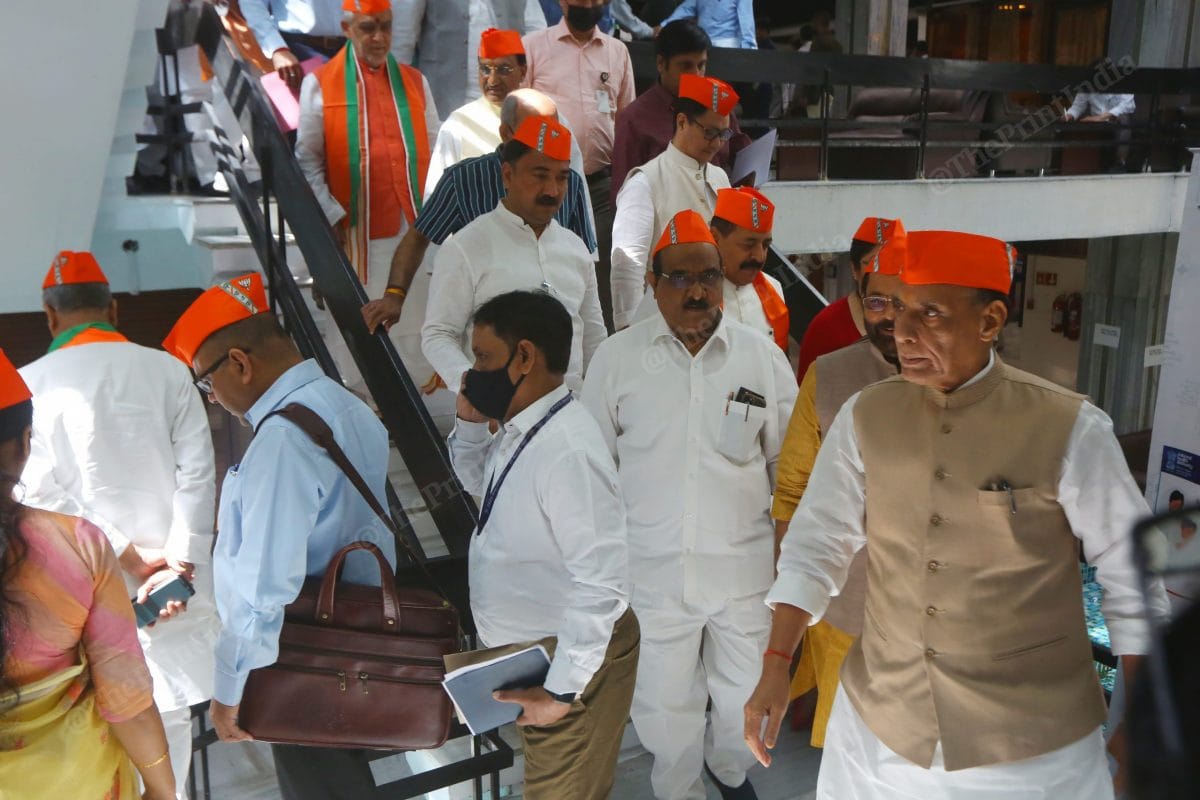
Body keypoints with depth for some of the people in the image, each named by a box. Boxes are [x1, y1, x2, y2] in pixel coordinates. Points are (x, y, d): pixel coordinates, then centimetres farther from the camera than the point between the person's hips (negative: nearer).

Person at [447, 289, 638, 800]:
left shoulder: (566, 450, -31)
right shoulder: (519, 428, -1)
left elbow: (602, 582, -32)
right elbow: (478, 481, 20)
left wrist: (561, 690, -25)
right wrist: (469, 423, 1)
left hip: (573, 652, -9)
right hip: (527, 648, 9)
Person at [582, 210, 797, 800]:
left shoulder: (762, 355, -2)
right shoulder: (616, 359, -4)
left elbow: (787, 460, 6)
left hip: (744, 565, 1)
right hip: (653, 569, -1)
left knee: (748, 699, 17)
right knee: (664, 706, 13)